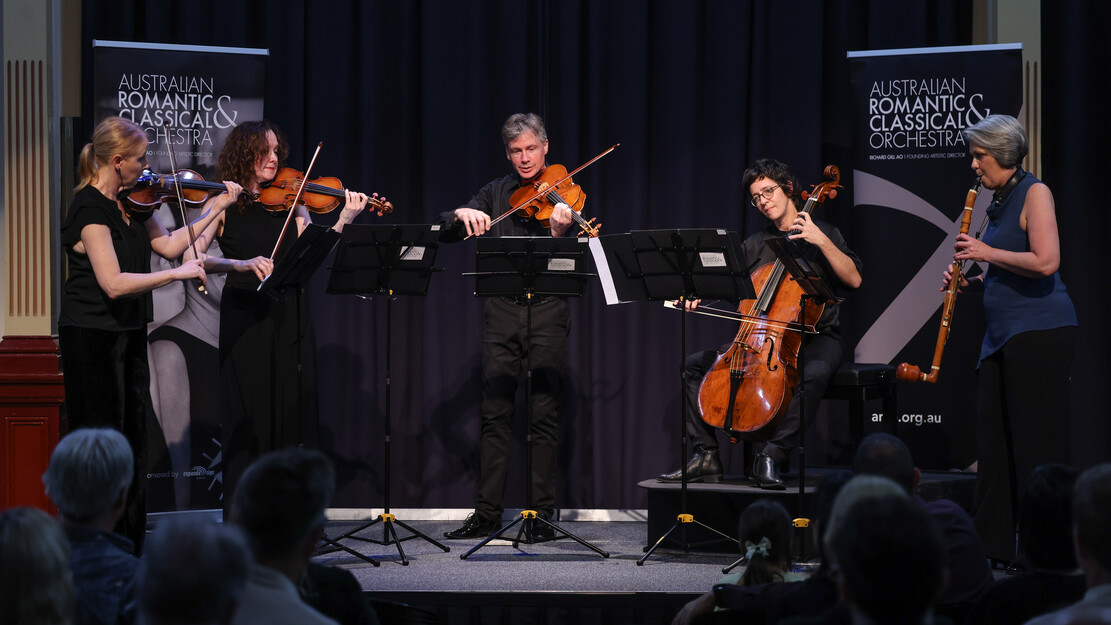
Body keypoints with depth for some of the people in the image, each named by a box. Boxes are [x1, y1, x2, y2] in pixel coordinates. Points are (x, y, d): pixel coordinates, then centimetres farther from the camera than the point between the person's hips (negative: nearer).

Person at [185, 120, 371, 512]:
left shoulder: (291, 203, 9)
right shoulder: (224, 205, 0)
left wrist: (344, 221, -14)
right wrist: (243, 264, -26)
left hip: (288, 319, 3)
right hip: (245, 321, -3)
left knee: (294, 415, 3)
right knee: (249, 420, -2)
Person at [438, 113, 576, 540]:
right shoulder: (496, 194, 12)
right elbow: (444, 233, 7)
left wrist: (559, 233, -29)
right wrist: (461, 215, -15)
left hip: (547, 311, -3)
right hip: (501, 310, 3)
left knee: (543, 417, -2)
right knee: (494, 414, 2)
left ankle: (541, 515, 3)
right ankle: (487, 514, 7)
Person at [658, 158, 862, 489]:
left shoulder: (823, 234, 3)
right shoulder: (755, 245, 16)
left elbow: (853, 279, -11)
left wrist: (821, 240, -19)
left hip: (816, 338, -5)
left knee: (814, 373, -40)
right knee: (694, 364, -8)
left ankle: (772, 457, -38)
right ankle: (706, 456, -12)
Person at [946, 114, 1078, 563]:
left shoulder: (1035, 193, -8)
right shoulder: (999, 202, 18)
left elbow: (1045, 262, -20)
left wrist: (987, 253, -12)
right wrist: (971, 284, 9)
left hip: (1040, 332, -9)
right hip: (1003, 336, 9)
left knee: (1036, 443, -7)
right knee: (993, 440, 8)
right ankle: (991, 547, 13)